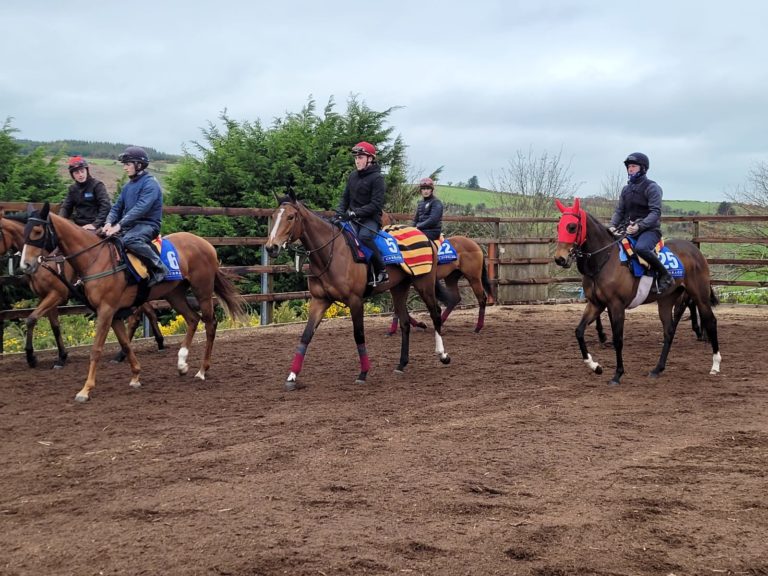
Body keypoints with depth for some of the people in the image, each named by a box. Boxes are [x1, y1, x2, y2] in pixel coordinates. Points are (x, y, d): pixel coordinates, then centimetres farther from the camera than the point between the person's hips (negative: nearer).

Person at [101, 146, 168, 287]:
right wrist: (109, 223, -8)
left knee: (130, 239, -39)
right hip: (130, 225, 9)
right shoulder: (128, 185, 16)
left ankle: (159, 268, -26)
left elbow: (140, 208, -23)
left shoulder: (150, 184, -12)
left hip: (148, 225, -9)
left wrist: (119, 225, -29)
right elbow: (117, 207, 14)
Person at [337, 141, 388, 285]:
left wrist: (356, 212, -23)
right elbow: (345, 197, 19)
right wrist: (340, 213, -1)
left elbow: (376, 204, -15)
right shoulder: (353, 176, 13)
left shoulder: (377, 178, -7)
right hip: (353, 219, 6)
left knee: (364, 236, -35)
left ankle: (381, 271, -24)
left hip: (370, 218, -6)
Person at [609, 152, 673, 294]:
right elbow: (619, 211, 14)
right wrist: (613, 226, -7)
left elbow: (655, 212, -15)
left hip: (649, 229, -7)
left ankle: (664, 276, -20)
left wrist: (639, 226, -29)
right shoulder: (626, 189, 17)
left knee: (641, 248, -38)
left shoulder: (652, 187, -4)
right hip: (628, 230, 8)